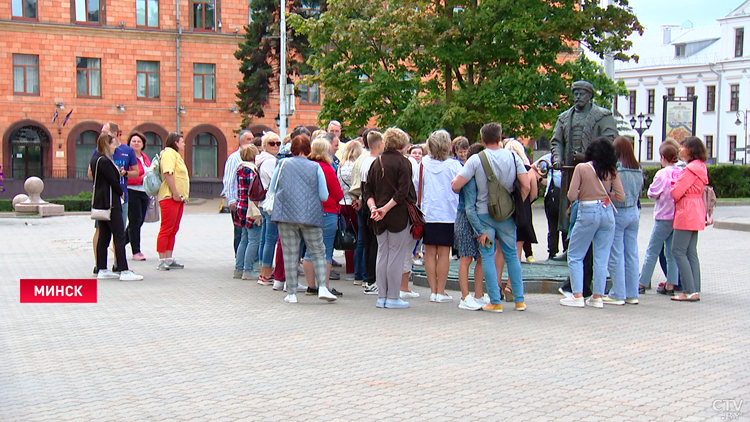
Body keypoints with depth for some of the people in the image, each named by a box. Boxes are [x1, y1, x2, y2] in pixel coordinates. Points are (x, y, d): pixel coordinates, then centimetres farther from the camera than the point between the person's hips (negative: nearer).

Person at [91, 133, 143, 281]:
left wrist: (118, 172, 4)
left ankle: (102, 270, 15)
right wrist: (121, 193, 0)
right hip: (110, 202, -10)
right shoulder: (104, 161, -17)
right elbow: (113, 180, -17)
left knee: (103, 236, 12)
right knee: (119, 236, -8)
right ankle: (124, 272, -9)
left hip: (100, 202, 10)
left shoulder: (96, 159, 14)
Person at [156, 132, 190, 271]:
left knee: (173, 230, 11)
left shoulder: (176, 155, 24)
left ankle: (168, 259, 15)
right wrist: (175, 193, -23)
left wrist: (182, 195, 18)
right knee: (166, 229, -8)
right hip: (169, 197, -10)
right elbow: (168, 174, -20)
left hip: (178, 198, 10)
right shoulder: (169, 153, -9)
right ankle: (162, 261, -6)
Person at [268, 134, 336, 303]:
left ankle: (291, 293, 8)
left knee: (290, 255, 5)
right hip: (311, 216, -1)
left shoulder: (283, 164, 2)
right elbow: (324, 196, 0)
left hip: (286, 214, 1)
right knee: (318, 252, 8)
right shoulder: (315, 167, 0)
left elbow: (271, 191, 10)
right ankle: (322, 288, -2)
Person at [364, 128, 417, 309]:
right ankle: (393, 297, 1)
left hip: (380, 218, 6)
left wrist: (373, 207, -4)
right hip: (399, 216, -6)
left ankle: (382, 296, 12)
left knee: (382, 255, 10)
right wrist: (386, 208, -15)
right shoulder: (403, 162, -7)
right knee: (396, 256, -1)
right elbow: (403, 192, -17)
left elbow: (367, 191, 8)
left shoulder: (376, 163, 11)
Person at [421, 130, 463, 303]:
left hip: (427, 215, 2)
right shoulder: (454, 165, -8)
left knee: (430, 253, 8)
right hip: (448, 214, -2)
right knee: (443, 254, 3)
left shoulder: (423, 164, 0)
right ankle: (440, 292, 5)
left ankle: (433, 290, 11)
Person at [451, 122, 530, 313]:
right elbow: (526, 186, -8)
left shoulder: (476, 159, -10)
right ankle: (519, 300, 16)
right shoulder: (513, 157, -3)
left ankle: (495, 302, 2)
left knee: (488, 257, 4)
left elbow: (456, 185, -15)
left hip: (484, 213, -2)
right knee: (512, 255, 14)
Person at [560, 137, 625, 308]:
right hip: (607, 213, 4)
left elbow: (572, 196, -9)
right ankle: (597, 297, 11)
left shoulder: (581, 168, -7)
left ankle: (578, 296, 2)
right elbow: (621, 196, 1)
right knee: (602, 257, 9)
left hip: (588, 213, -4)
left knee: (574, 255, 8)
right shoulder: (612, 171, 2)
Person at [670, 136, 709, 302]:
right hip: (696, 213, 10)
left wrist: (672, 188, 2)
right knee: (691, 252, 10)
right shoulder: (701, 167, 15)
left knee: (678, 251, -7)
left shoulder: (691, 169, -17)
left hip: (687, 212, -10)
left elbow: (676, 192, -19)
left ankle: (690, 291, -9)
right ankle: (695, 290, 9)